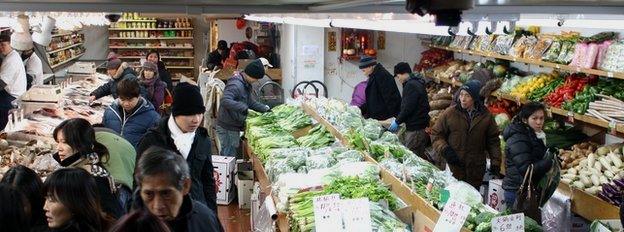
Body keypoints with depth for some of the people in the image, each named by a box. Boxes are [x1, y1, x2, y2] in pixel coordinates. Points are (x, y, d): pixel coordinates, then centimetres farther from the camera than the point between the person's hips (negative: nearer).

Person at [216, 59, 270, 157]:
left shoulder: (246, 85, 10)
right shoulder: (235, 85, -23)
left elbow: (250, 102, 23)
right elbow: (225, 101, -37)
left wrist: (265, 108, 14)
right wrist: (242, 107, -41)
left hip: (235, 127, 10)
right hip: (227, 128, -10)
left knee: (232, 154, 18)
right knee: (229, 155, -3)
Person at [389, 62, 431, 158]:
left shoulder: (411, 85, -14)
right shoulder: (417, 83, 18)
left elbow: (408, 108, -20)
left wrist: (397, 121, -9)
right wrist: (398, 119, 18)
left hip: (416, 128, -10)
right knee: (420, 156, 13)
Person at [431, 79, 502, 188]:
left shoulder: (486, 116, 2)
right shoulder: (449, 113, -3)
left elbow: (493, 141, 10)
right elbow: (436, 134, 4)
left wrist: (495, 162, 4)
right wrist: (444, 150, -12)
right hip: (454, 168, -1)